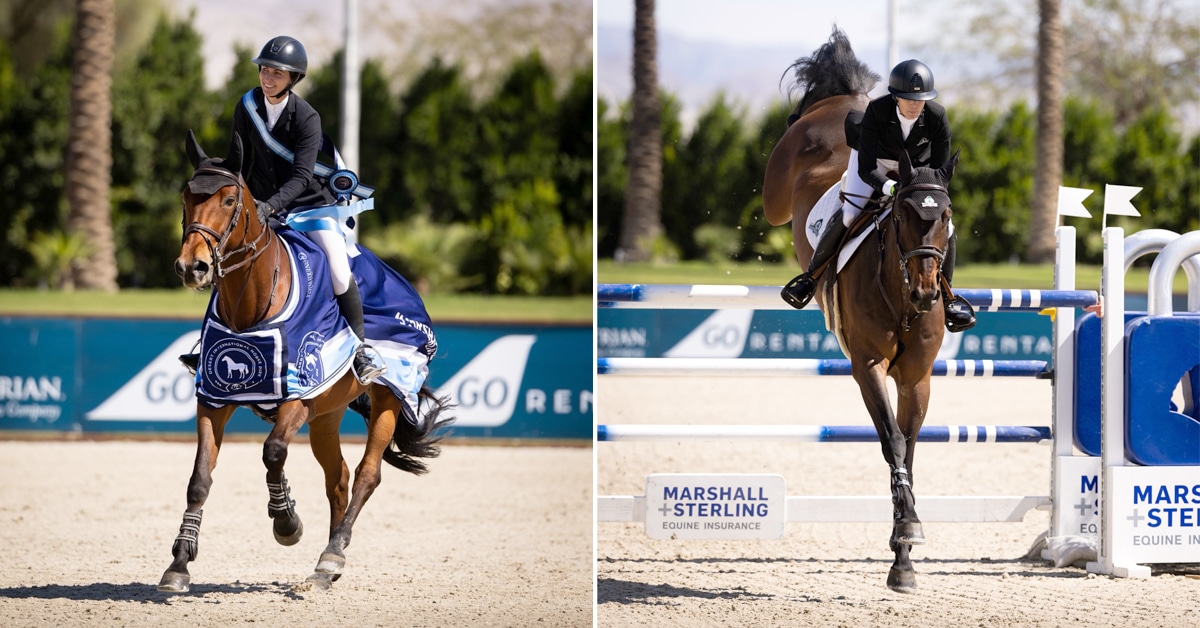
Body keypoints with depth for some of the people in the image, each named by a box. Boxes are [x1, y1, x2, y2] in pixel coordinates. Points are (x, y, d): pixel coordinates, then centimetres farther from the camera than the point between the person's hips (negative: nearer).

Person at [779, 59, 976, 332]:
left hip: (919, 164, 2)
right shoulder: (876, 112, -36)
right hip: (874, 159, -2)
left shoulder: (937, 117, -31)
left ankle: (946, 296, 13)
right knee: (847, 215, -22)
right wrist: (892, 188, -52)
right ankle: (812, 276, -1)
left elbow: (940, 170, -21)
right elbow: (866, 169, -35)